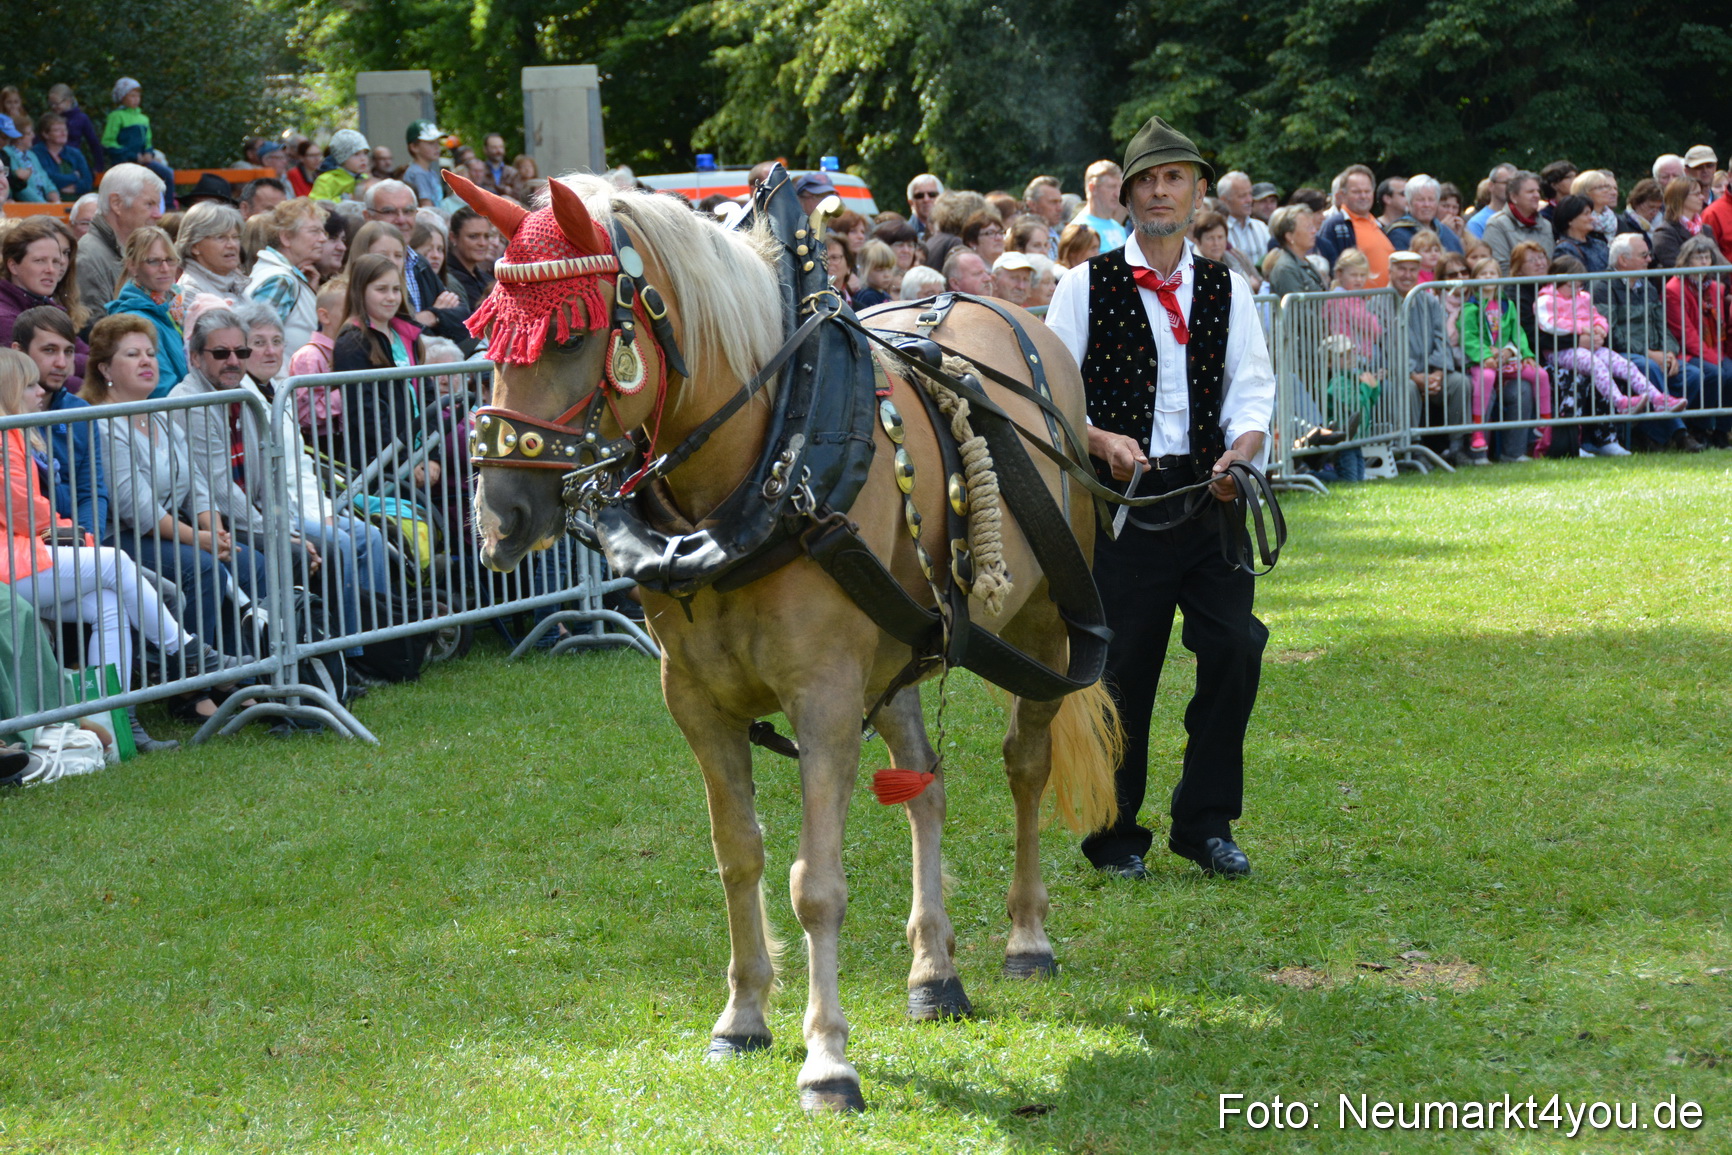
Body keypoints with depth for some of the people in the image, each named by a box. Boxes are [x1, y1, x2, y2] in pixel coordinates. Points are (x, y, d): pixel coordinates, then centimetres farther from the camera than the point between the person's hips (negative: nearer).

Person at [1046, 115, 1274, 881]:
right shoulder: (1087, 286, 3)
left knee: (1235, 650, -7)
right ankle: (1116, 839, 13)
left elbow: (1252, 388, 8)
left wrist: (1243, 446, -13)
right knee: (1121, 668, -1)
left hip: (1209, 500, 3)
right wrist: (1101, 441, -15)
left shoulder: (1227, 289, 12)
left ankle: (1206, 824, 8)